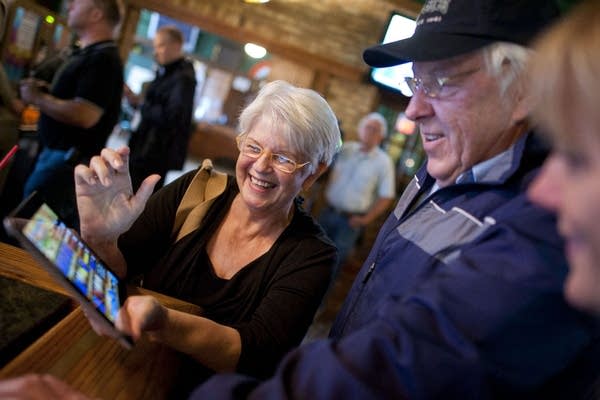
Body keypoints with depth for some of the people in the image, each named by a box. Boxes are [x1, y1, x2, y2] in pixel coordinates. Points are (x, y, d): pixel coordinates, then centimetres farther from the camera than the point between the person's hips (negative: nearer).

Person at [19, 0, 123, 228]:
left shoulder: (103, 58, -17)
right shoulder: (88, 54, 15)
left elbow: (85, 115, -28)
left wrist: (38, 98, -15)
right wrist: (39, 94, 8)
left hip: (68, 159, -10)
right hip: (56, 152, 10)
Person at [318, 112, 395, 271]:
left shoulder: (384, 162, -11)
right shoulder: (346, 149, 0)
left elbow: (386, 197, -10)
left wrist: (366, 219, -13)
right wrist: (327, 190, 4)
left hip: (350, 219, -4)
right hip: (329, 211, 4)